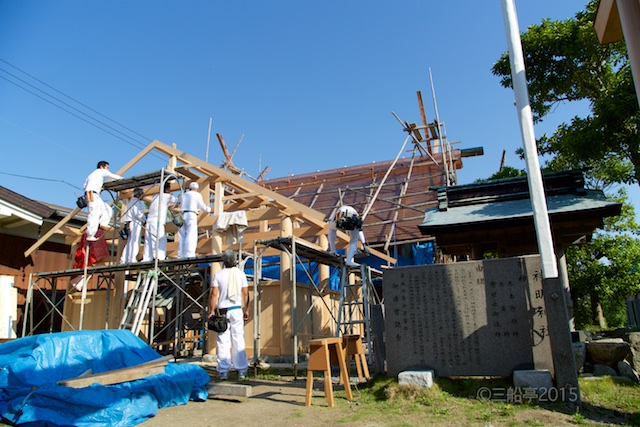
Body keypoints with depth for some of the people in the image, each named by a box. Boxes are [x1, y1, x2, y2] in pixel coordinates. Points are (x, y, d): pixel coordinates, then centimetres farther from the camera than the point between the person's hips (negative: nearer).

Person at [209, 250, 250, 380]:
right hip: (237, 309, 2)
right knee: (239, 340, 7)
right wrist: (246, 309, 12)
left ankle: (223, 371, 5)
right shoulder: (240, 273, 2)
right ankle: (242, 370, 12)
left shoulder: (218, 275, -3)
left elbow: (214, 294, -6)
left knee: (223, 341, 3)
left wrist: (211, 311, -1)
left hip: (223, 310, -1)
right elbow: (245, 293, 4)